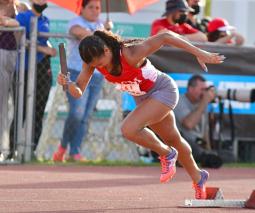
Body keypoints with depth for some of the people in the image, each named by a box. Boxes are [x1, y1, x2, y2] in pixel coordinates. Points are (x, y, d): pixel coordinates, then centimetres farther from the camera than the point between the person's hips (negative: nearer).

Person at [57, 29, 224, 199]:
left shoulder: (130, 54, -37)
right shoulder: (93, 60, -18)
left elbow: (165, 37, -33)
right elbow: (78, 92, -16)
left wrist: (199, 53, -31)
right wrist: (68, 83, -40)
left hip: (163, 91, -8)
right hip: (143, 98, 8)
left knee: (129, 129, -27)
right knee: (173, 141, 23)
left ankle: (167, 154, -1)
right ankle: (198, 177, 46)